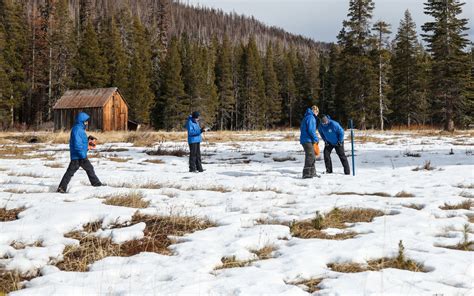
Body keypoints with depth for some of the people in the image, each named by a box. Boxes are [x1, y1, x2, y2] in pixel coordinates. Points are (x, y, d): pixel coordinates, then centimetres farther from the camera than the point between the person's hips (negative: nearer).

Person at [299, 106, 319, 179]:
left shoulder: (307, 117, 20)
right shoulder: (311, 117, -11)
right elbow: (311, 130, -21)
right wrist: (316, 138, -10)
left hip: (305, 139, 10)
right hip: (307, 140, -10)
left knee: (312, 156, 16)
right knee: (310, 156, -13)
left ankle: (312, 173, 24)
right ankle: (306, 174, -15)